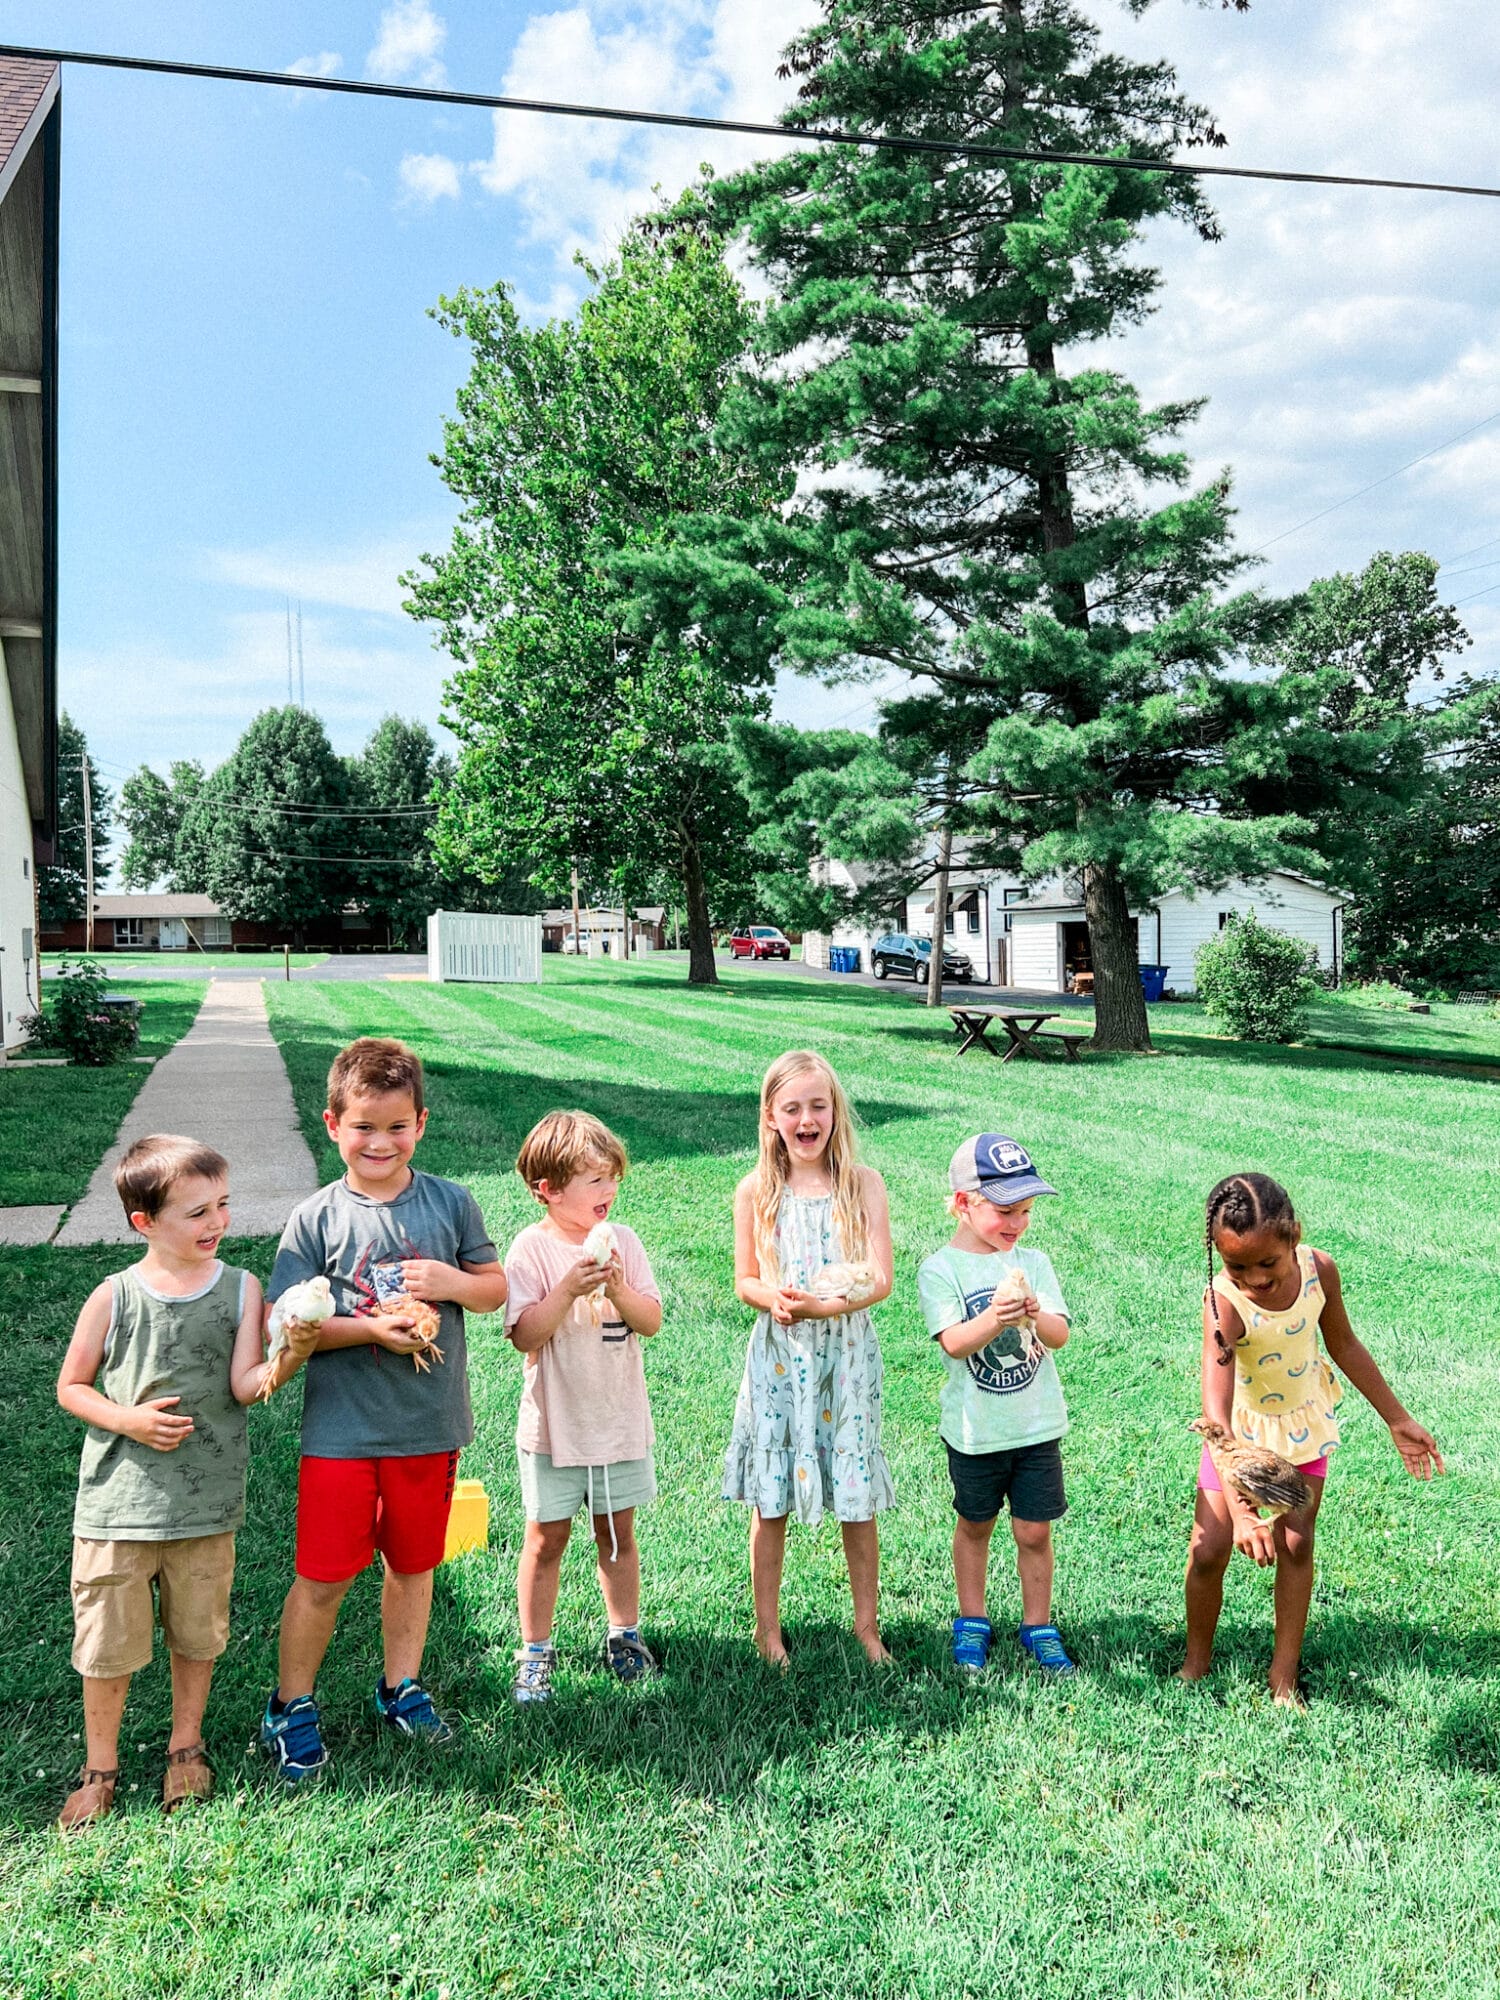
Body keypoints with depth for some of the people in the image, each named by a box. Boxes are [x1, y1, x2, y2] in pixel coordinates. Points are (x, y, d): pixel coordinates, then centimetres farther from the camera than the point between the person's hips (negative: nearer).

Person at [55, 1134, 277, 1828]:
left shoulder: (240, 1288, -5)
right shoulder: (115, 1296, -8)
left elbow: (243, 1387, -10)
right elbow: (71, 1387, 1)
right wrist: (130, 1420, -15)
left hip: (206, 1501, 1)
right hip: (119, 1500, -1)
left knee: (197, 1632, 16)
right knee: (108, 1640, 10)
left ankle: (186, 1744, 39)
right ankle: (99, 1766, 33)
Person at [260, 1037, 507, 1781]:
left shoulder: (451, 1203, -3)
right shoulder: (316, 1218, -8)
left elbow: (497, 1287, 5)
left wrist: (450, 1282, -16)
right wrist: (370, 1328, -22)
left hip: (429, 1425, 2)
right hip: (342, 1428, -2)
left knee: (413, 1564, 17)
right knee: (324, 1575, 5)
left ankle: (401, 1687, 38)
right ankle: (291, 1707, 27)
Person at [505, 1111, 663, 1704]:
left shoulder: (622, 1240, -2)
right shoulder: (532, 1248, -12)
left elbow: (652, 1321, -4)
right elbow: (524, 1334, -17)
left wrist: (616, 1289, -21)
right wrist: (568, 1290, -29)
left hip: (620, 1419, 3)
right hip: (555, 1424, -3)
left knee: (618, 1531, 15)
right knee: (547, 1538, 7)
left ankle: (625, 1634, 33)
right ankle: (535, 1652, 23)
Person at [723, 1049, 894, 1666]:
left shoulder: (862, 1185, -5)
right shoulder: (755, 1191, -2)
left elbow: (880, 1279, -9)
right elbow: (744, 1280, 3)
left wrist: (824, 1305, -25)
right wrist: (774, 1300, -19)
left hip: (846, 1352, 0)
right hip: (778, 1354, 0)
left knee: (858, 1498, 8)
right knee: (770, 1501, 8)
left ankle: (866, 1623, 27)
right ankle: (767, 1627, 25)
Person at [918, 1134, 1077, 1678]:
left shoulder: (1034, 1262, 0)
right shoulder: (940, 1269, -10)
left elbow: (1060, 1334, -8)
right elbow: (954, 1342, -20)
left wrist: (1034, 1314, -31)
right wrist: (995, 1317, -39)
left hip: (1037, 1427, 2)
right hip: (974, 1430, -2)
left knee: (1034, 1531, 7)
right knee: (974, 1526, 16)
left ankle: (1037, 1627, 26)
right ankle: (972, 1623, 34)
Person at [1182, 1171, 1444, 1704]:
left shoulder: (1318, 1269, -23)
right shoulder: (1224, 1302, -36)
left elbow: (1344, 1346, -3)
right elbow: (1215, 1412, -40)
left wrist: (1397, 1420, 6)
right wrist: (1240, 1510, -48)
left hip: (1305, 1420, 3)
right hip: (1242, 1427, -3)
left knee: (1296, 1543, 8)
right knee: (1209, 1549, -2)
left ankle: (1284, 1673, 23)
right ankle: (1197, 1660, 24)